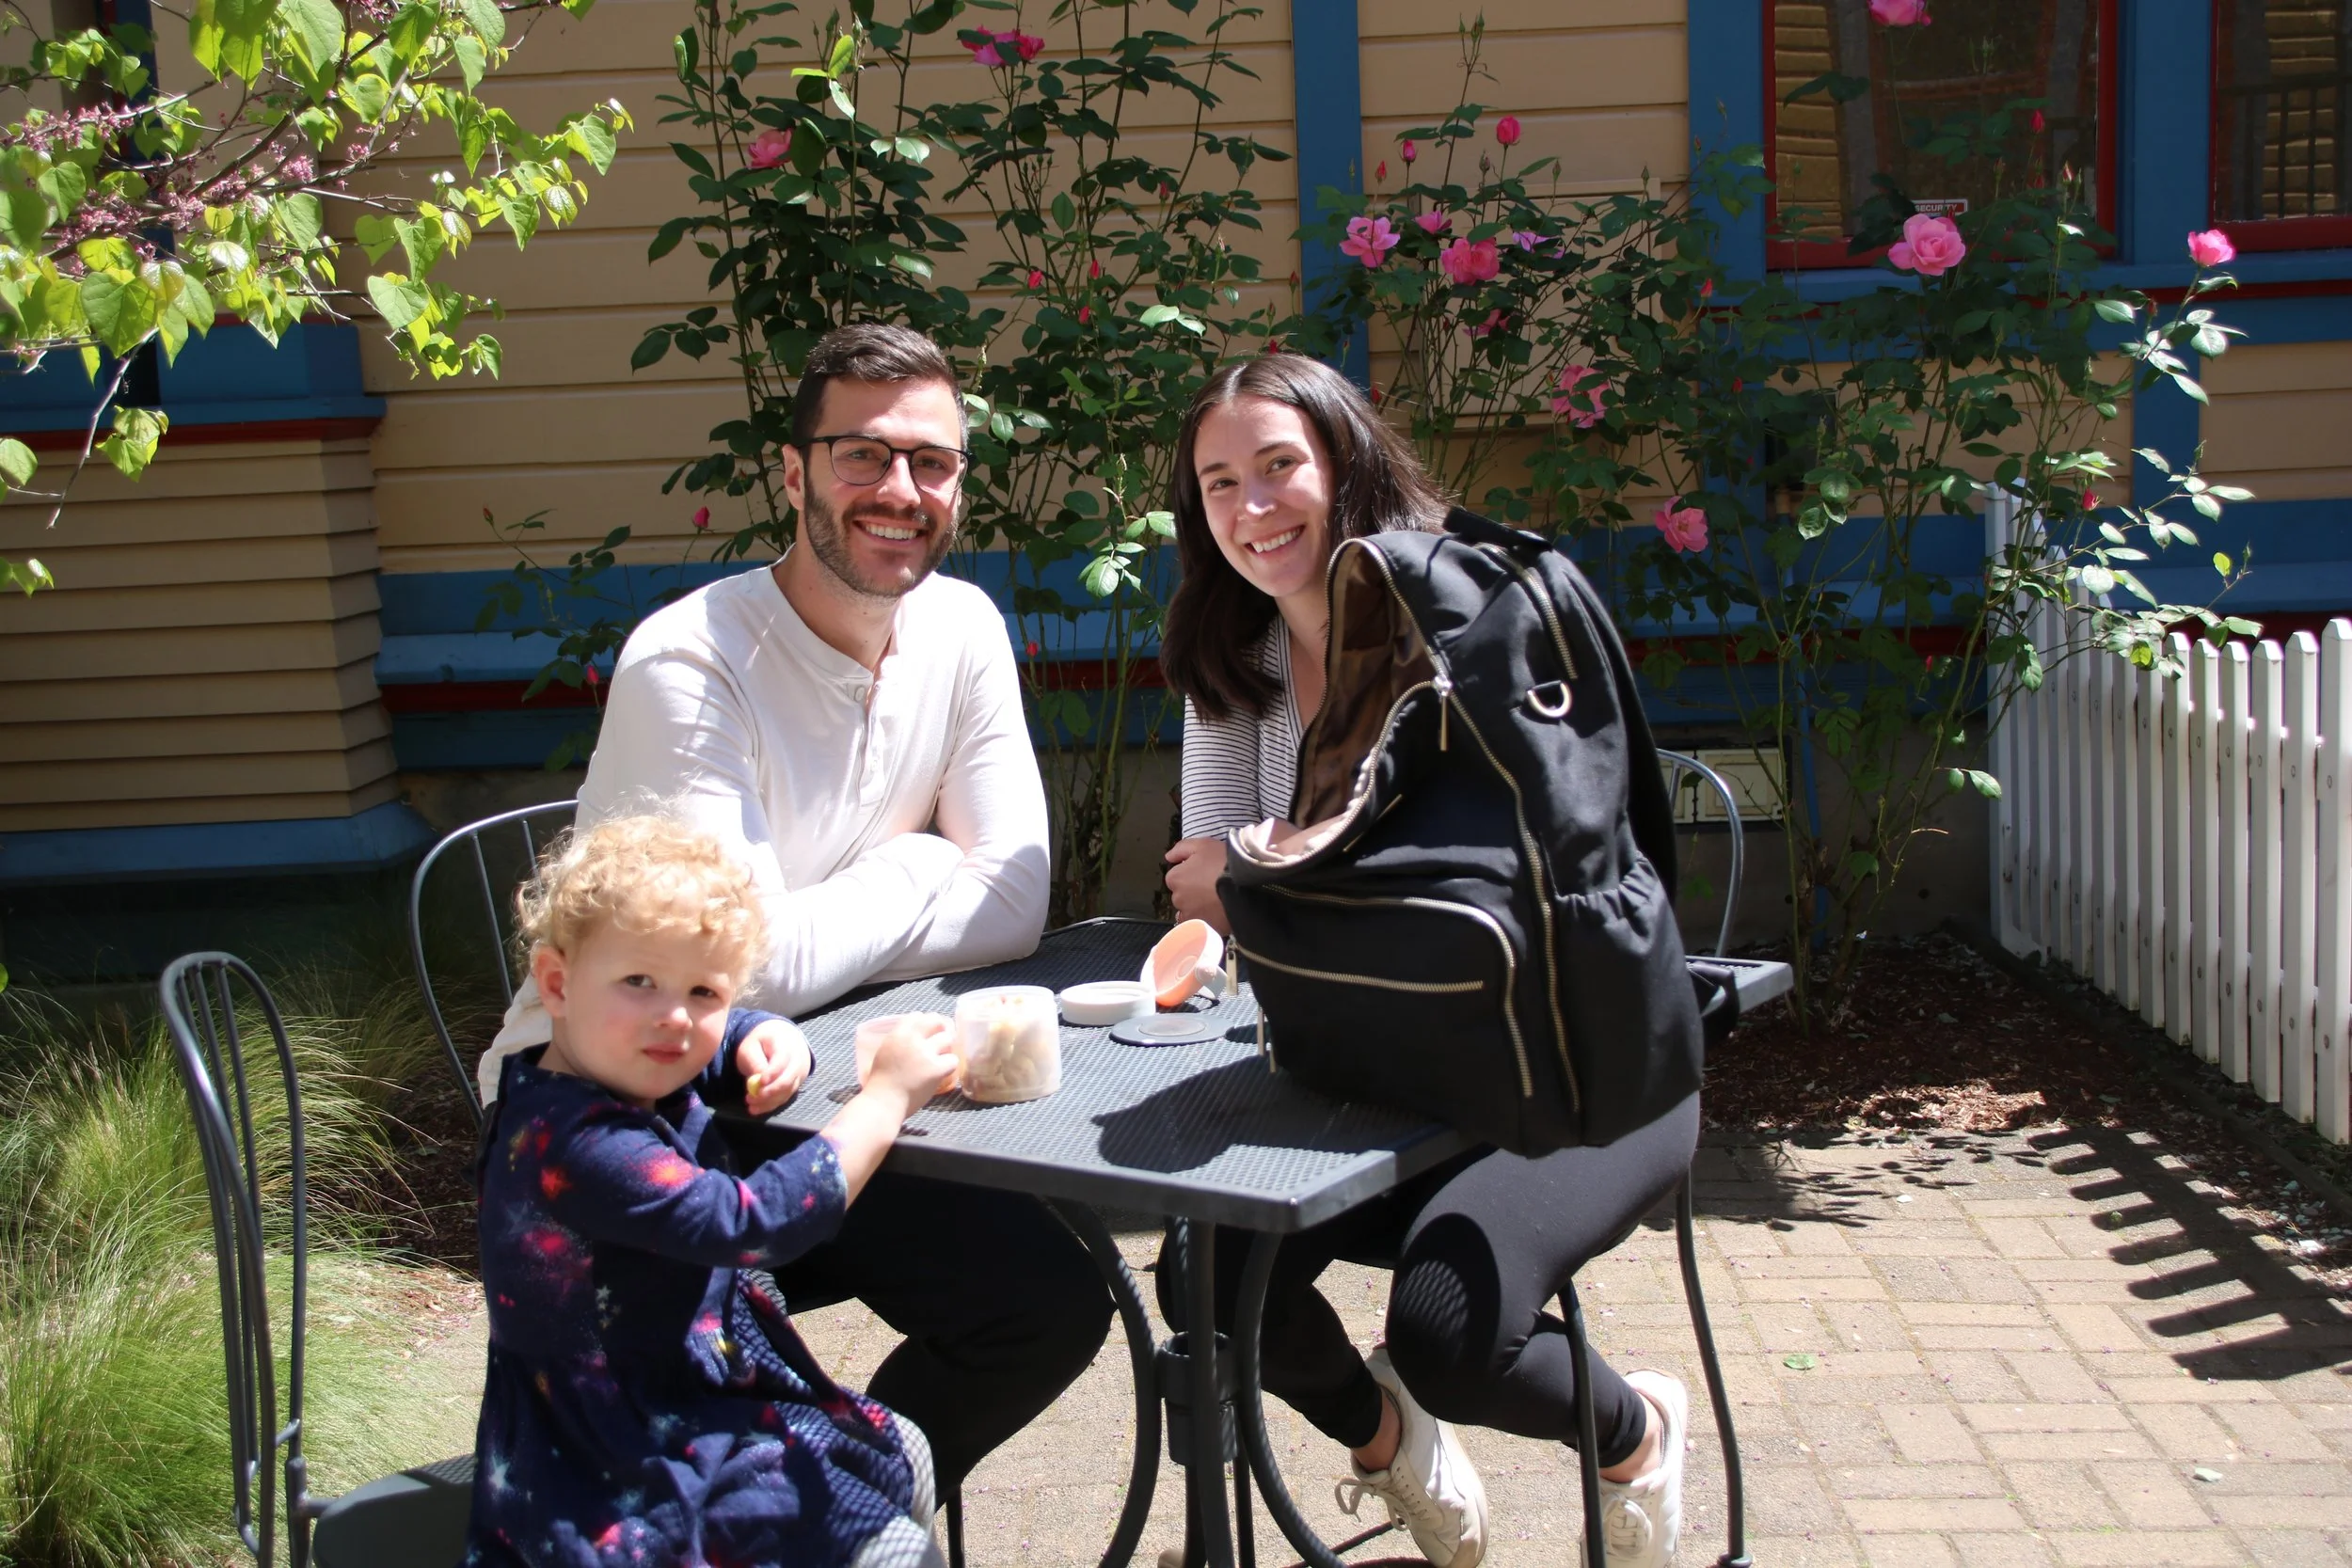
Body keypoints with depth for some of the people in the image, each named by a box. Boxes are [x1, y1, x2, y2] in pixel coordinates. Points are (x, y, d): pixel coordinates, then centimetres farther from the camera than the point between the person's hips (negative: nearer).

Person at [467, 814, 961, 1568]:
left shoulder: (638, 1068, -1)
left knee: (903, 1453, 16)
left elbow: (745, 1032, 18)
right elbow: (751, 1221, -35)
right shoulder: (578, 1149, -31)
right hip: (626, 1470, -10)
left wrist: (768, 1046, -9)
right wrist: (885, 1097, -27)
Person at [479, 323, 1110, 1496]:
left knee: (1054, 1300, -4)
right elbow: (748, 967, -28)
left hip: (794, 1093, 6)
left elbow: (1013, 907, -7)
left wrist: (822, 933, -17)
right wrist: (909, 872, -11)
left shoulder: (961, 629, -2)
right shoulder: (689, 664, -22)